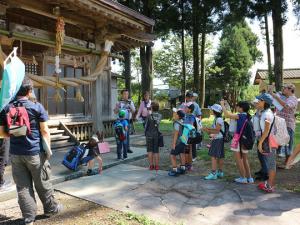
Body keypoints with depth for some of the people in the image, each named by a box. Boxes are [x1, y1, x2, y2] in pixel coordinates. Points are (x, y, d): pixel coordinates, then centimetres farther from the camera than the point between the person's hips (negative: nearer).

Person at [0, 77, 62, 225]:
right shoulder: (37, 107, -8)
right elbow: (45, 131, -8)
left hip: (15, 154, 3)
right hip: (35, 153, -3)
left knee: (22, 186, 10)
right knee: (42, 184, 13)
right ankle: (51, 208, 30)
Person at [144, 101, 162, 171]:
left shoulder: (149, 116, -15)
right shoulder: (160, 116, -3)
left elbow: (145, 123, -8)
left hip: (149, 135, -3)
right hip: (156, 135, 3)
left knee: (150, 151, 6)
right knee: (156, 151, 9)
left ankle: (151, 165, 7)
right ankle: (157, 165, 11)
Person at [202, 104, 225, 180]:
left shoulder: (219, 119, -16)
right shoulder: (216, 119, 14)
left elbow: (217, 131, -20)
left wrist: (207, 130, -16)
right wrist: (208, 128, 8)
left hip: (218, 140, -10)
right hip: (215, 139, 10)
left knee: (213, 156, -10)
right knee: (219, 157, 15)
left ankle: (213, 173, -8)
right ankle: (220, 172, 24)